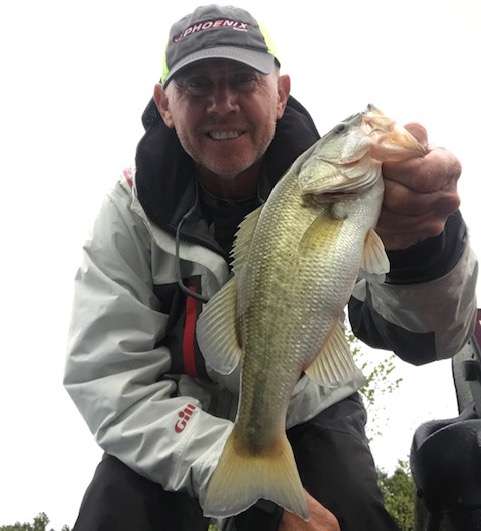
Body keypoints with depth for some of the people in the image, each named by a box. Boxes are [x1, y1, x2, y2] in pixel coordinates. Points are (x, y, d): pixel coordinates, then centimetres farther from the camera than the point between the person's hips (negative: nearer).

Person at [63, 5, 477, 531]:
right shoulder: (132, 211, -16)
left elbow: (420, 337, -30)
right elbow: (109, 380, -21)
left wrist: (421, 246, -55)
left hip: (307, 413, 0)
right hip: (179, 425, 0)